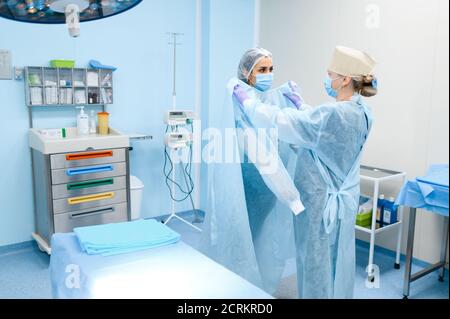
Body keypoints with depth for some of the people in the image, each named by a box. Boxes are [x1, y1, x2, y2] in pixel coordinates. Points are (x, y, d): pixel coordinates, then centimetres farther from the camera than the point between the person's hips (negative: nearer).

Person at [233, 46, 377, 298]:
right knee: (338, 259, 20)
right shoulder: (361, 112, 2)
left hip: (321, 201, -8)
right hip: (344, 198, 8)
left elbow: (279, 121, -22)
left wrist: (245, 100, -10)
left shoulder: (334, 113, -25)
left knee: (316, 261, 8)